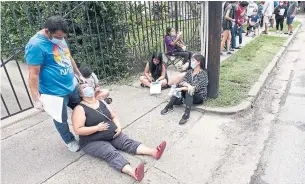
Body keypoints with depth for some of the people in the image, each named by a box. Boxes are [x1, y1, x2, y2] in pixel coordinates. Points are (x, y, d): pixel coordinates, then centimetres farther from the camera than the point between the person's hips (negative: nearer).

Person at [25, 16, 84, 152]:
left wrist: (79, 75, 21)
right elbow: (33, 75, -21)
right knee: (61, 120, 13)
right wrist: (36, 99, -20)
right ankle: (70, 141, 38)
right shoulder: (35, 45, -22)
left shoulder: (59, 38, 3)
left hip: (71, 87, 8)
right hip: (55, 93, -8)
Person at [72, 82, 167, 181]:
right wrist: (97, 128, -21)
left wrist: (119, 127, -4)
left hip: (112, 135, 6)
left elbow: (114, 117, 15)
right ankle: (133, 173, -50)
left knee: (128, 142, -14)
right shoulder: (80, 108, -9)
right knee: (112, 153, -29)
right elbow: (78, 130, -17)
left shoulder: (101, 102, 10)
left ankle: (154, 152, -26)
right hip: (93, 142, -6)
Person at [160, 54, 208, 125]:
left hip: (199, 96, -5)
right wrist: (187, 85, -29)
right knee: (180, 85, -20)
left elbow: (196, 88, -22)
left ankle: (186, 114, -44)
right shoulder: (189, 71, 7)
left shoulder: (203, 74, -12)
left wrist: (182, 89, -29)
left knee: (189, 91, -35)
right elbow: (182, 82, -6)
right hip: (188, 95, 5)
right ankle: (169, 106, -19)